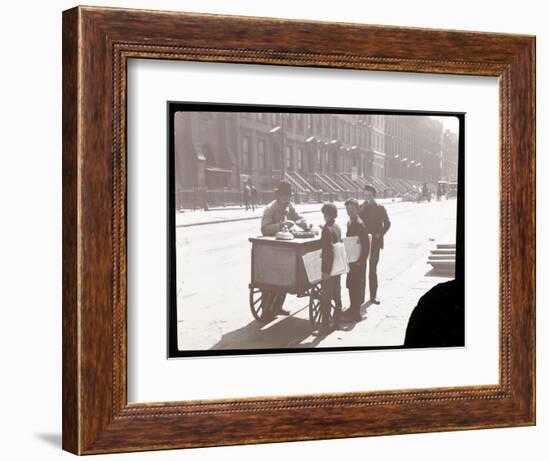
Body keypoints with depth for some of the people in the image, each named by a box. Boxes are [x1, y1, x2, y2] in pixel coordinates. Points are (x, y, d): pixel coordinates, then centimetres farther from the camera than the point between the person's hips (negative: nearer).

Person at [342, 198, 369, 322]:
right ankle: (353, 308, 27)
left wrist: (360, 261, -23)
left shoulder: (360, 224, -18)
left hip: (358, 261, -9)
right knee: (351, 285, 16)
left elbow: (366, 245, -21)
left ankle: (356, 313, 2)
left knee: (356, 285, -4)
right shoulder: (350, 223, 10)